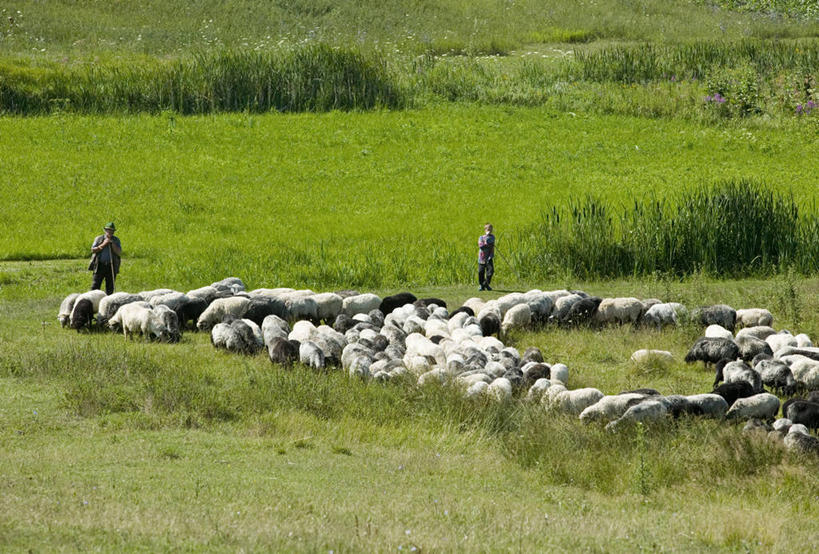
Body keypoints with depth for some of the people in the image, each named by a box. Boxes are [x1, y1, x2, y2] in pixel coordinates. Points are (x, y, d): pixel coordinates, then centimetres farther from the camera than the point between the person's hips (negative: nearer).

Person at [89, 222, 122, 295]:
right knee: (95, 286, -7)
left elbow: (119, 253, -2)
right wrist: (103, 245, -11)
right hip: (99, 266, -1)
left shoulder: (116, 240, 9)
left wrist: (112, 244, -11)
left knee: (110, 289, 3)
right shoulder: (98, 239, 8)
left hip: (111, 267, 1)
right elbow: (93, 250, -2)